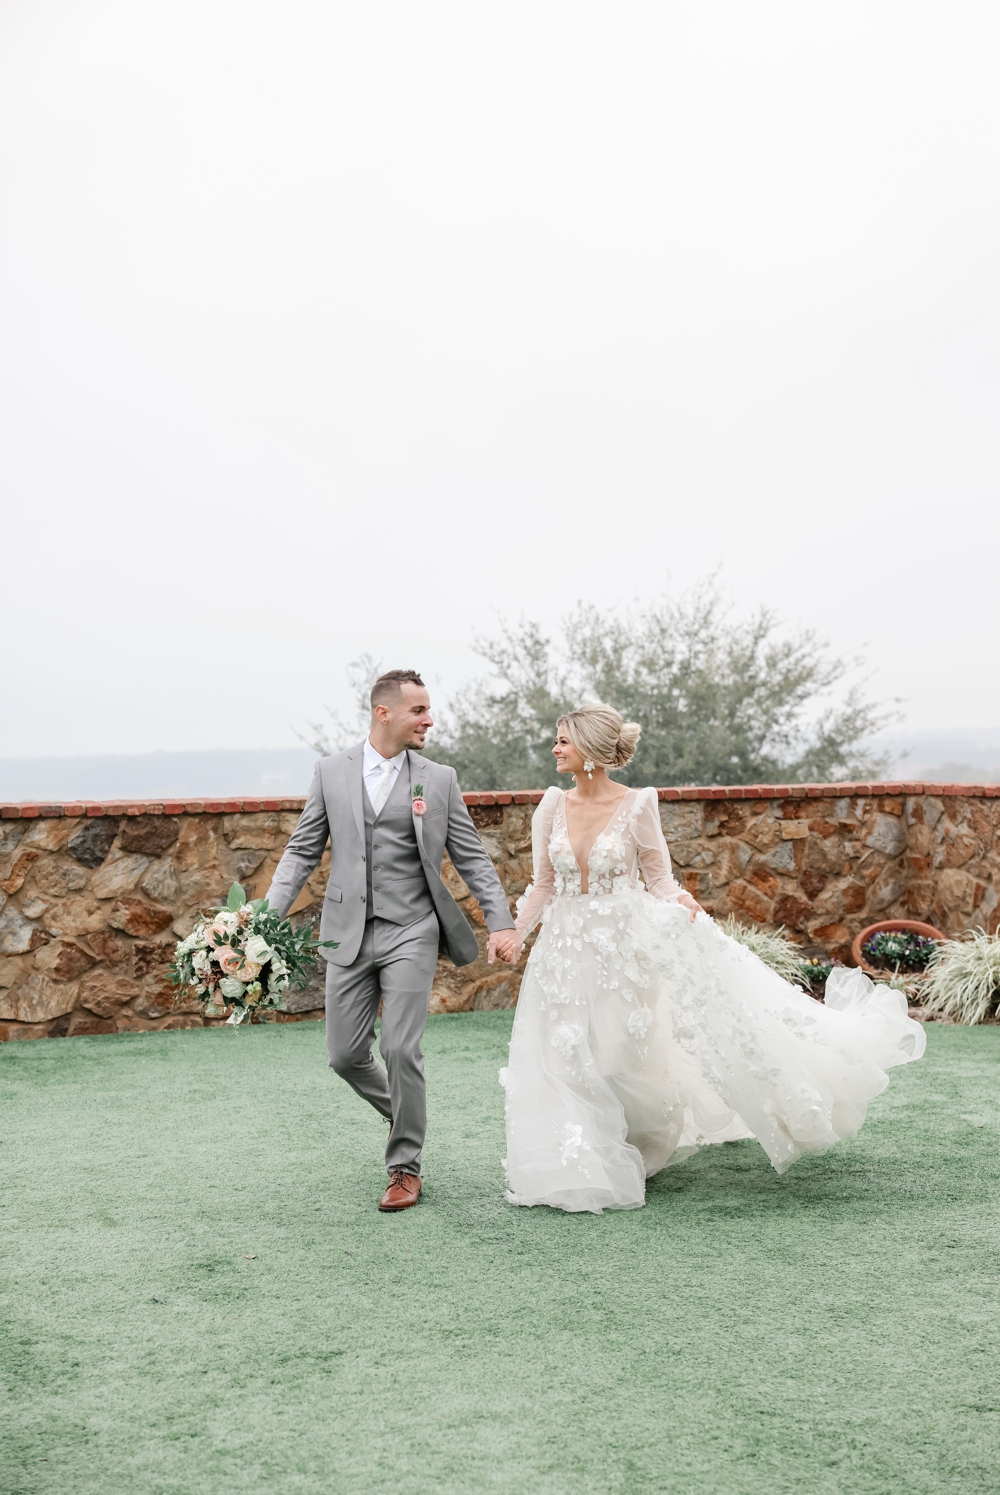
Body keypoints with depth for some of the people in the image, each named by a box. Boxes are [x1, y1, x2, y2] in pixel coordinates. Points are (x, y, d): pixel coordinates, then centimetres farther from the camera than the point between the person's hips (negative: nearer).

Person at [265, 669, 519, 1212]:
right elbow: (303, 850, 7)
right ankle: (403, 1114, 35)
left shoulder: (439, 779, 3)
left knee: (401, 1050, -8)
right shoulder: (331, 772, 4)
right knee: (345, 1054, 6)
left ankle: (405, 1167, 8)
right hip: (349, 934, 2)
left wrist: (501, 923, -5)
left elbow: (471, 858, 5)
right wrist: (269, 914, -4)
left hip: (411, 931, -2)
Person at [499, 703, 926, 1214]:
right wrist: (508, 933, 2)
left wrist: (680, 902, -23)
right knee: (569, 1064, 6)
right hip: (566, 951, 3)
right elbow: (544, 884, 8)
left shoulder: (636, 806, -10)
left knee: (625, 1058, 4)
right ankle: (582, 1169, 24)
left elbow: (658, 879, -3)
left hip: (625, 946, -3)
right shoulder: (552, 806, 0)